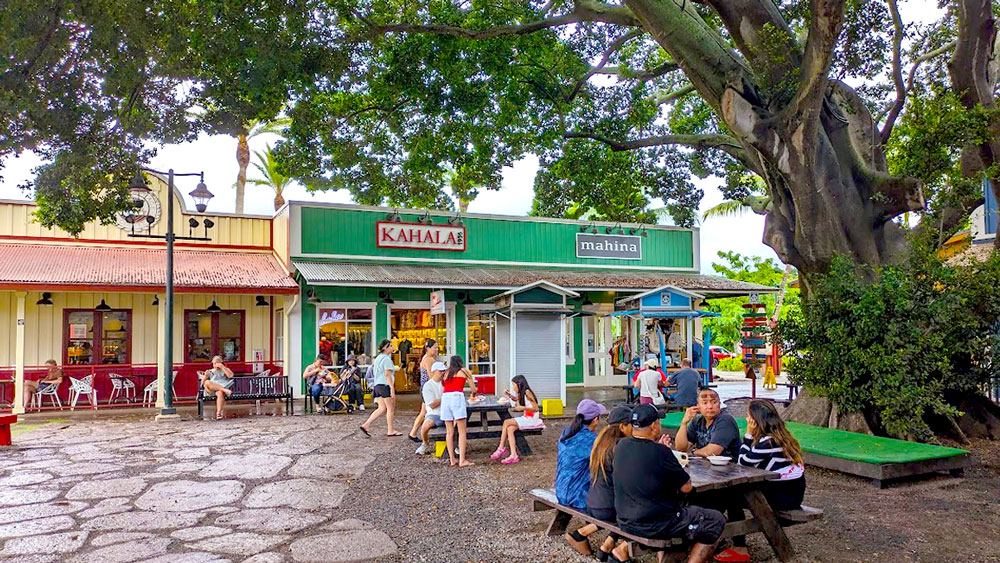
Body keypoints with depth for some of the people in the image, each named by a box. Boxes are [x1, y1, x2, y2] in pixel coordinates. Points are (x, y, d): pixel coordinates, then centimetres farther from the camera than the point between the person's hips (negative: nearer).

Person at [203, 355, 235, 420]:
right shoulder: (210, 372, 29)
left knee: (220, 393, -39)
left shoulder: (225, 370, 27)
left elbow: (231, 376, 3)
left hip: (223, 387, -2)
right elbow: (203, 383, 19)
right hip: (213, 389, 2)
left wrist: (222, 367, 2)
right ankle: (225, 390, -40)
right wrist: (206, 376, 0)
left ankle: (219, 413, -53)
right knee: (207, 382, -33)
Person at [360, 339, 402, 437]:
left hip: (377, 385, 9)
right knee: (390, 408, 0)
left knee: (382, 408, 10)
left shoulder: (377, 358, 18)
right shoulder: (386, 359, -11)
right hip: (385, 385, -9)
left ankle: (366, 425, 3)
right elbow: (387, 374, -18)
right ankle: (390, 430, 4)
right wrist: (392, 388, -20)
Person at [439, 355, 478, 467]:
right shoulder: (465, 371, 17)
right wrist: (473, 395, 39)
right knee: (462, 431, -4)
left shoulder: (446, 373, 26)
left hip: (445, 397, 4)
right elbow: (473, 389, 17)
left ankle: (452, 459, 7)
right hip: (457, 396, -4)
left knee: (449, 432, 8)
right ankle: (462, 460, -10)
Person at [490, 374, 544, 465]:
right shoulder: (521, 394, 13)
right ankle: (513, 455, -19)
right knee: (509, 429, -15)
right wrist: (509, 395, 19)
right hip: (525, 418, 8)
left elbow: (536, 408, -15)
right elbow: (516, 399, 38)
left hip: (532, 419, -8)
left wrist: (522, 408, -23)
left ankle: (501, 448, -11)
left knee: (506, 422, -17)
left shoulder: (527, 392, -14)